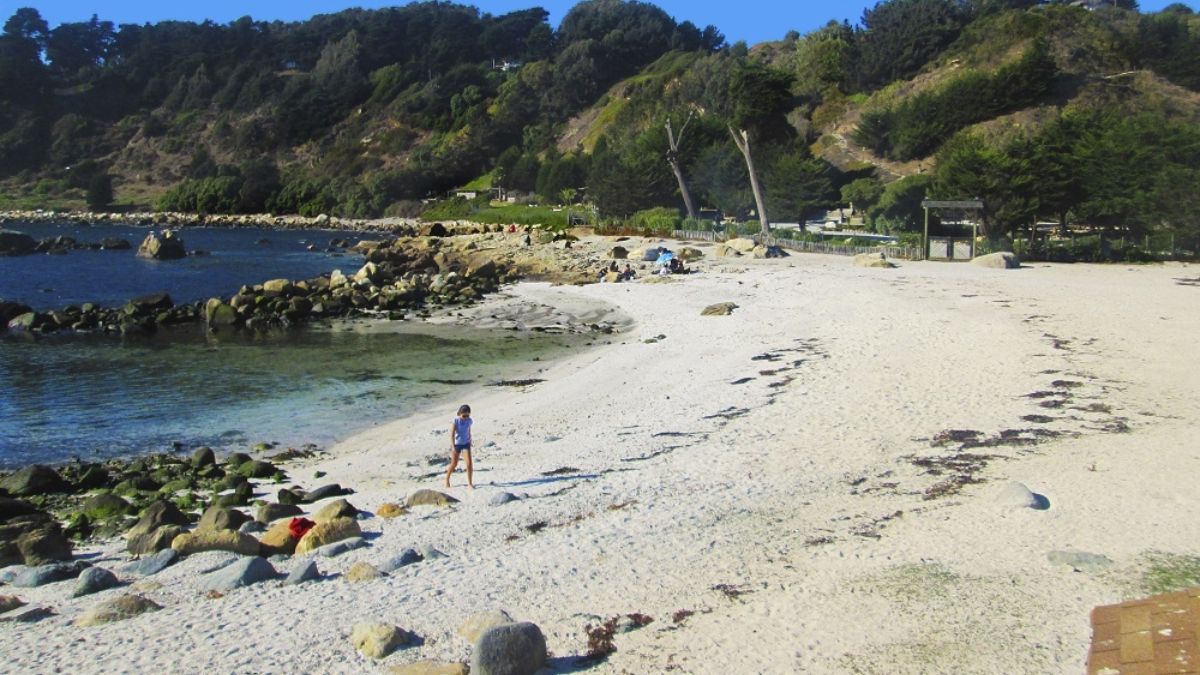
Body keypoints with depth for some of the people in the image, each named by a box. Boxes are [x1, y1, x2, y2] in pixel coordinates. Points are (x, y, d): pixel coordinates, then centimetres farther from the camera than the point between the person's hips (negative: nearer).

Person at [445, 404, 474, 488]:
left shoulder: (469, 421, -8)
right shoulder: (455, 421, -19)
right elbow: (452, 434, -23)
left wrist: (470, 443, 19)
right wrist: (453, 447, -31)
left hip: (466, 443, 2)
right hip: (456, 444, -2)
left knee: (469, 463, -8)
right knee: (454, 464, 10)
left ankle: (470, 483, 1)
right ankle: (447, 479, 33)